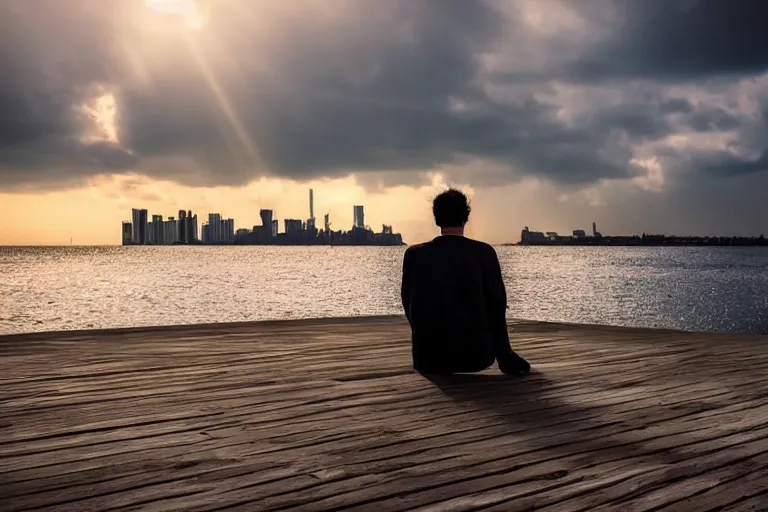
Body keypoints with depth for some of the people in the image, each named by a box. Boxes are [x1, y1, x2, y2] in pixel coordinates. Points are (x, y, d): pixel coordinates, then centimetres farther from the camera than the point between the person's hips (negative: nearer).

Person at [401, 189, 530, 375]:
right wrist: (505, 357, 12)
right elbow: (496, 305, -1)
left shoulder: (414, 254, -1)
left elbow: (409, 305, 9)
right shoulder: (484, 253, -6)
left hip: (428, 358, 1)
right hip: (475, 355, -1)